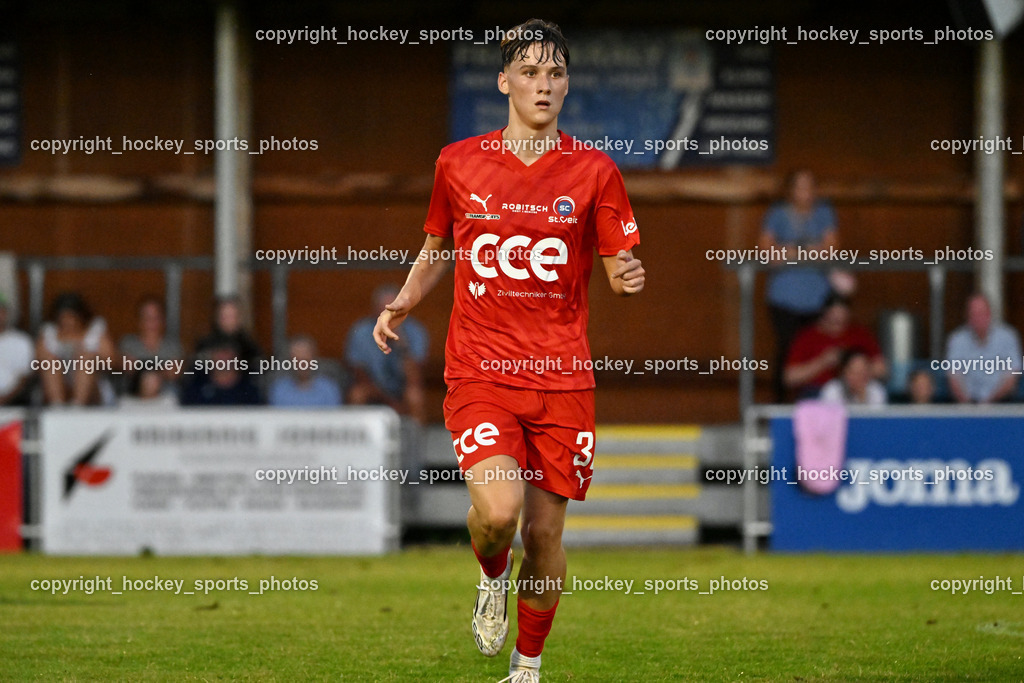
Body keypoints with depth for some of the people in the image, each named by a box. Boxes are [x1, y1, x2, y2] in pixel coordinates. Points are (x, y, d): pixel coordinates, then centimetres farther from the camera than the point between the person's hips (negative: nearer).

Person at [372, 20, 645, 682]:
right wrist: (403, 303, 3)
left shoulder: (594, 171, 2)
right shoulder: (458, 163, 5)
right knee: (499, 509, -22)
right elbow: (436, 250, 20)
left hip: (562, 375, 1)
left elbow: (621, 265, 6)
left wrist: (629, 277, -18)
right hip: (479, 371, -1)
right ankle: (493, 575, 14)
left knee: (545, 533, 3)